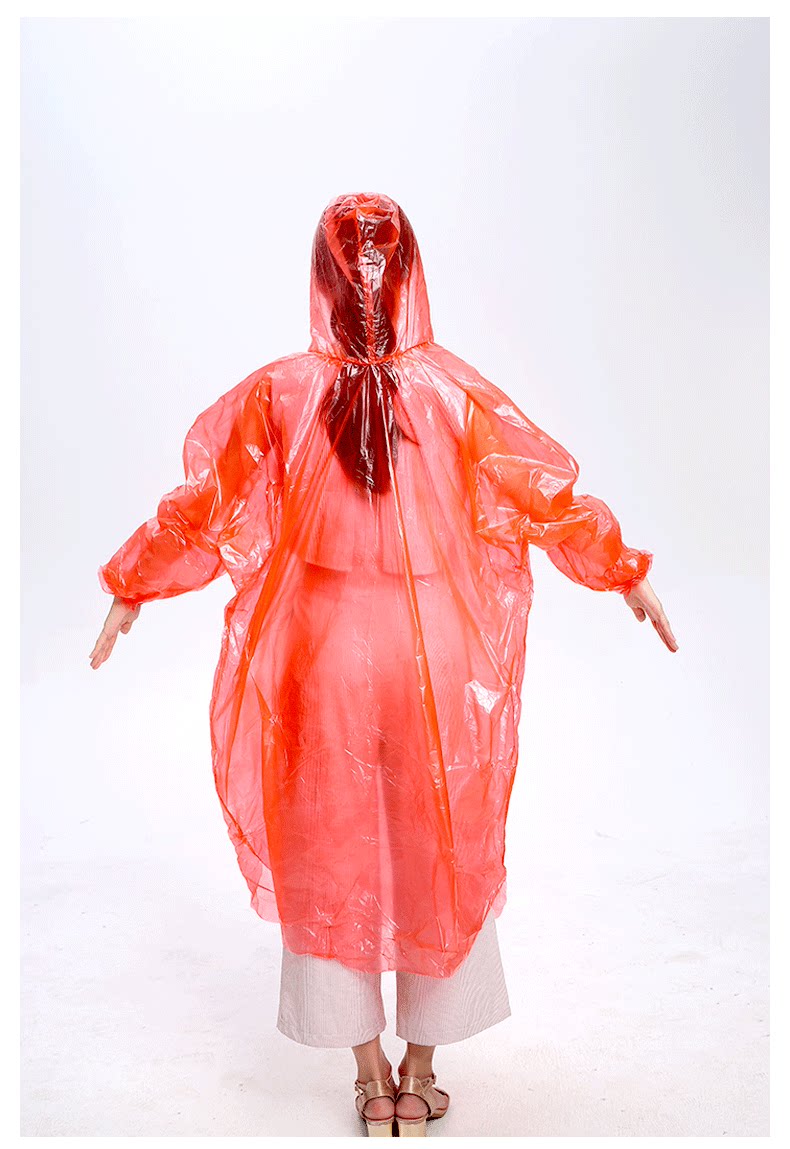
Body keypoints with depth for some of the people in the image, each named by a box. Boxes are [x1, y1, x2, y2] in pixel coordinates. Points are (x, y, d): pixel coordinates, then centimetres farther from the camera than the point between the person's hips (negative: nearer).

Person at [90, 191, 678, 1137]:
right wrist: (628, 577, 12)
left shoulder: (280, 392, -6)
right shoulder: (453, 389, -7)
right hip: (436, 649, 0)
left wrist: (130, 590, 15)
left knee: (333, 852, 16)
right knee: (439, 851, 17)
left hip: (322, 648, 0)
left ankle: (370, 1072, 31)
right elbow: (548, 492, -2)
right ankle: (421, 1069, 34)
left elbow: (204, 503, 0)